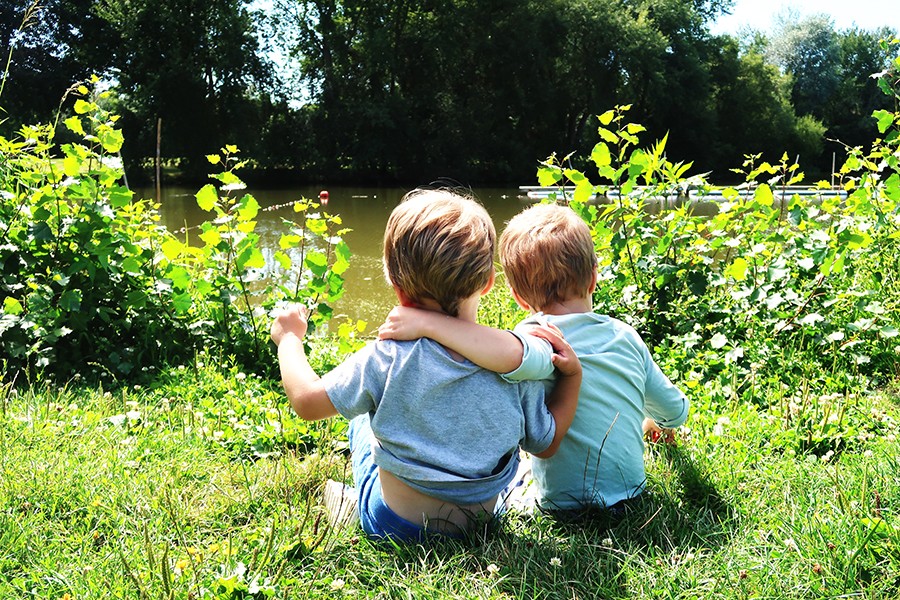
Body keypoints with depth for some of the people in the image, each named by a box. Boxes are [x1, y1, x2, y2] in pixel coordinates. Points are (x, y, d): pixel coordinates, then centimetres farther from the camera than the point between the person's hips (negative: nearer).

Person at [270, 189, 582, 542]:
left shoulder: (386, 360, -26)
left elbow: (307, 401, -11)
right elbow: (545, 445, -4)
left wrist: (289, 338, 4)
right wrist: (572, 375, -1)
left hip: (394, 523, -2)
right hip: (480, 520, 3)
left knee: (361, 417, 25)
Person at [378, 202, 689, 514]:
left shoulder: (543, 335, -23)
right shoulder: (626, 337, -5)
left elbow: (515, 354, -50)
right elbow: (676, 411, 8)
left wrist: (427, 324, -43)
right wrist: (654, 423, 32)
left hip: (564, 504, -6)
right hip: (631, 491, 6)